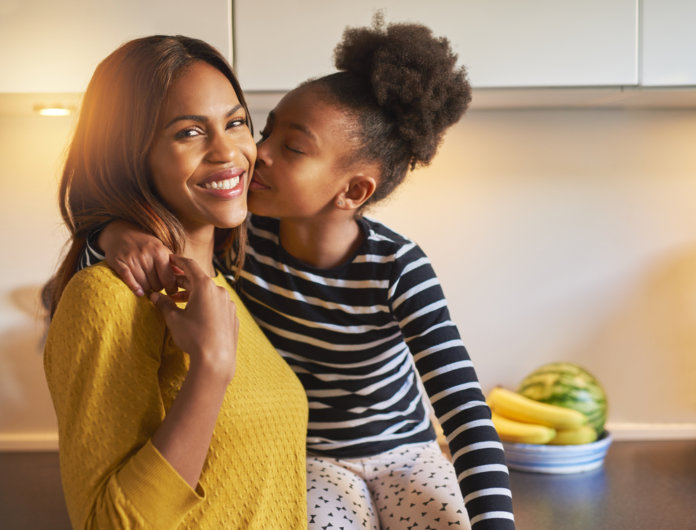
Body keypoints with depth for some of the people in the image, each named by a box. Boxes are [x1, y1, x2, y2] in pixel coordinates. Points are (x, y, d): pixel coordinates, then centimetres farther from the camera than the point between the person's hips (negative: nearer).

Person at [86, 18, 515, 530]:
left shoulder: (398, 269, -25)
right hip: (307, 458, 1)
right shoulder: (240, 232, -18)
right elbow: (92, 214, -10)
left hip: (405, 450, 0)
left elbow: (466, 412, -27)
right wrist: (117, 232, -34)